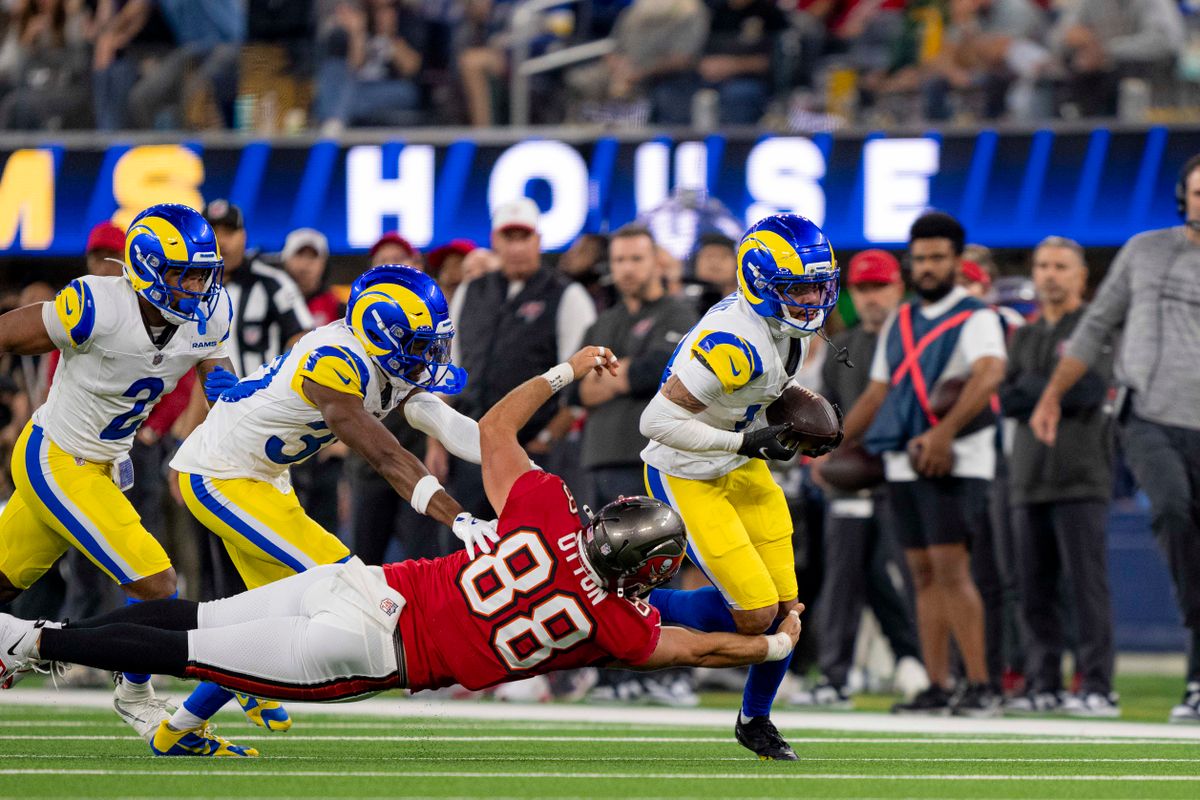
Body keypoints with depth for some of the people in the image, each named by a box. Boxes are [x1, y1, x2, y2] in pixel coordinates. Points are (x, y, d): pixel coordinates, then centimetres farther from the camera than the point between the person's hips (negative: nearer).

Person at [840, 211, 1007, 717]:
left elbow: (989, 375, -22)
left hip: (956, 462, -7)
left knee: (951, 568, -15)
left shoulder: (976, 319, -4)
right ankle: (937, 688, 6)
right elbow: (877, 394, 24)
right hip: (903, 463, 7)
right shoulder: (900, 323, 18)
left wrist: (944, 432, -33)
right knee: (923, 574, 5)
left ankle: (980, 687, -14)